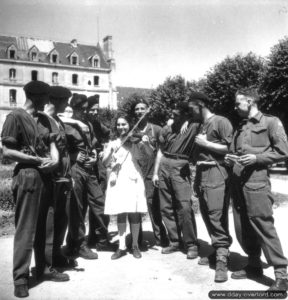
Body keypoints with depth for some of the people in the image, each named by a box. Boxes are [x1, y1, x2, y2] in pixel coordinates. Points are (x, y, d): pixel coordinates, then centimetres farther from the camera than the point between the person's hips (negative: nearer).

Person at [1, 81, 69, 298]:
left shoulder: (44, 118, 13)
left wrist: (55, 158, -9)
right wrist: (38, 160, -14)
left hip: (46, 176, 7)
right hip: (27, 175, -7)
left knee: (44, 225, 14)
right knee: (26, 228, -1)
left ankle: (43, 268, 27)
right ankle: (20, 277, 11)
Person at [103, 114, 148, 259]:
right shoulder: (112, 143, 10)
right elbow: (105, 162, 0)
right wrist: (112, 151, -17)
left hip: (133, 178, -1)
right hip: (117, 179, 1)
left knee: (134, 213, 0)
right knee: (120, 213, 3)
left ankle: (135, 245, 14)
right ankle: (121, 247, 11)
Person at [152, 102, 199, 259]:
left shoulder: (193, 127, -1)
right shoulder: (166, 129, 11)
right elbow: (160, 151, 14)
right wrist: (155, 172, 11)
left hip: (180, 168, -5)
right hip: (164, 167, 5)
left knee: (185, 207, -11)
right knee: (166, 207, 7)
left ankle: (191, 244, 4)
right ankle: (174, 241, 20)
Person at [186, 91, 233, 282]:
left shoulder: (221, 122, -3)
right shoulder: (201, 126, 20)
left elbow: (230, 148, -13)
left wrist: (205, 143, -9)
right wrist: (196, 179, 15)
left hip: (216, 174, -8)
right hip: (202, 174, 8)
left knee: (217, 216, -11)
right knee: (207, 216, 10)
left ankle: (222, 260, -5)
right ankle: (218, 251, 22)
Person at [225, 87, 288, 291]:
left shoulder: (271, 122, 1)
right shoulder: (240, 127, 21)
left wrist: (256, 158, -15)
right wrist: (231, 159, 8)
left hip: (256, 183, -7)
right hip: (237, 182, 7)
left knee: (263, 226, -9)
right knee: (242, 229, 10)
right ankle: (254, 266, 26)